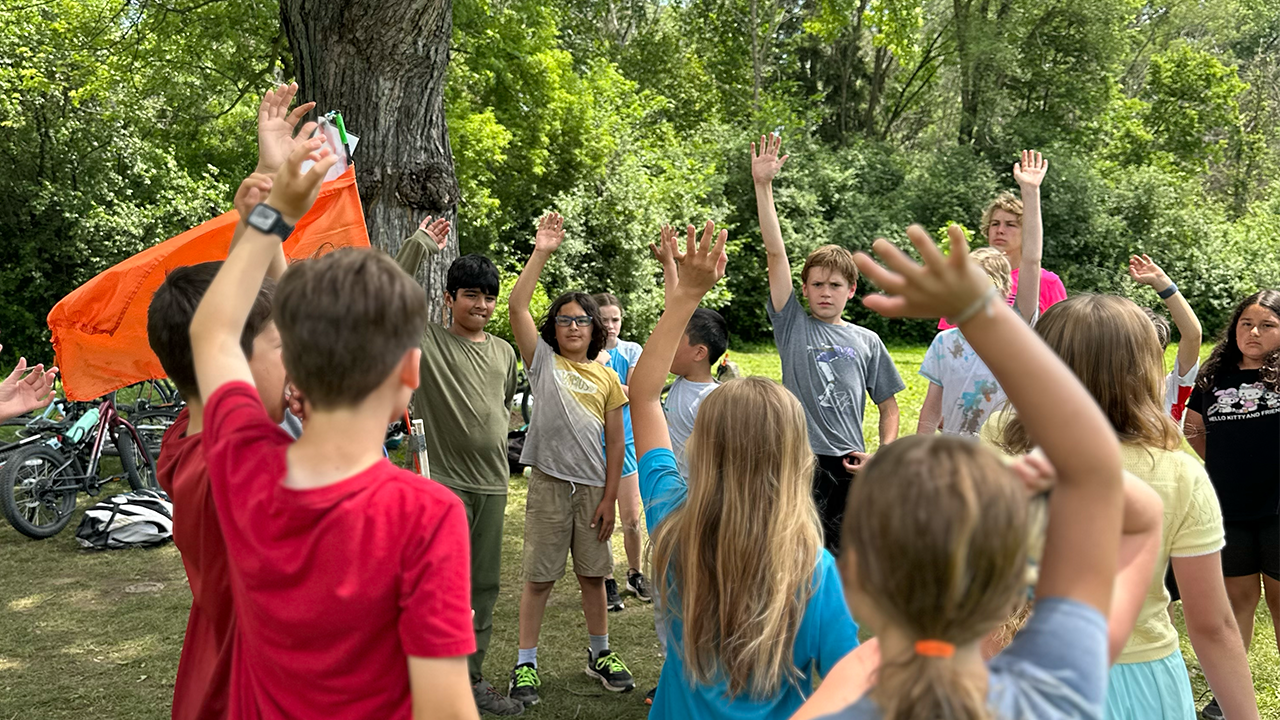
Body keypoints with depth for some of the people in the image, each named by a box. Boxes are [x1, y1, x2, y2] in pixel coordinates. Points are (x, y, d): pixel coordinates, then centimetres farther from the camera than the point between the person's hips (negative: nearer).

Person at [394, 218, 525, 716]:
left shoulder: (504, 352, 11)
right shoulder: (427, 343, -5)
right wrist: (420, 244, -17)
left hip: (492, 483, 6)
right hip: (443, 482, -6)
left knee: (484, 587, 12)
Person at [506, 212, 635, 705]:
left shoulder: (607, 378, 7)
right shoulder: (542, 360, 2)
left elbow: (615, 442, 6)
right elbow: (517, 307, -11)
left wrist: (609, 498, 0)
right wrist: (541, 253, -17)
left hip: (592, 488, 2)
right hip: (549, 483, -2)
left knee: (593, 575, 12)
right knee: (539, 578, 2)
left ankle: (600, 654, 28)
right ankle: (525, 664, 12)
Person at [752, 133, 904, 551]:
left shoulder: (867, 342, 10)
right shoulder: (793, 325, 5)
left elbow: (889, 407, 15)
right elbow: (776, 253, -4)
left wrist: (884, 456, -2)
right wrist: (763, 186, -10)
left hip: (850, 467, 2)